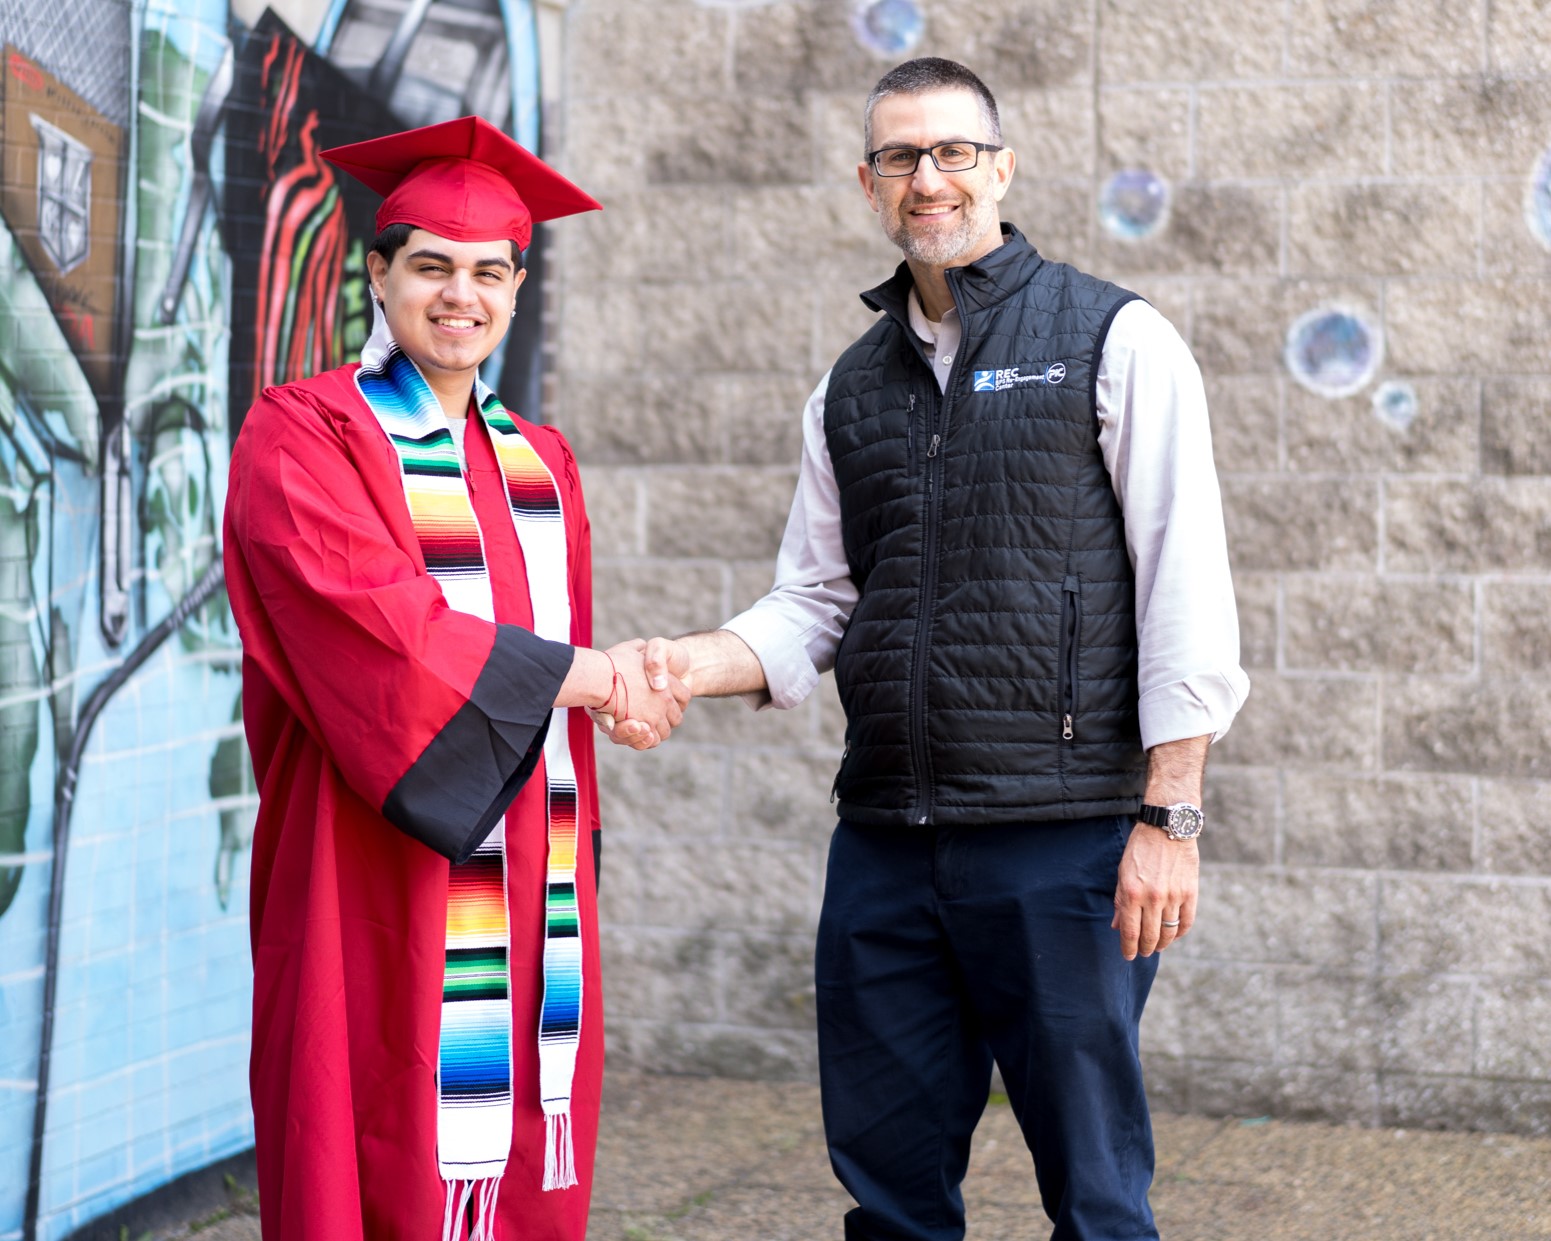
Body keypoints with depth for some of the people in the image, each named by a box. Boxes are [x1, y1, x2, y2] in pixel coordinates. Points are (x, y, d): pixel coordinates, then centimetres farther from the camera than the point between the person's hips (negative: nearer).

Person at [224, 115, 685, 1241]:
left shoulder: (540, 462, 17)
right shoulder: (303, 434, -3)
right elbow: (367, 621, -17)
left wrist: (576, 880, 13)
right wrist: (573, 672, -11)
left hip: (528, 886, 6)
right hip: (384, 885, -6)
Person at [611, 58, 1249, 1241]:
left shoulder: (1116, 341, 0)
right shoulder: (852, 386, 16)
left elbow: (1187, 590, -5)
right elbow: (814, 608, 17)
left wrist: (1168, 819, -12)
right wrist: (692, 662, -4)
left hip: (1063, 834, -5)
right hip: (885, 841, 5)